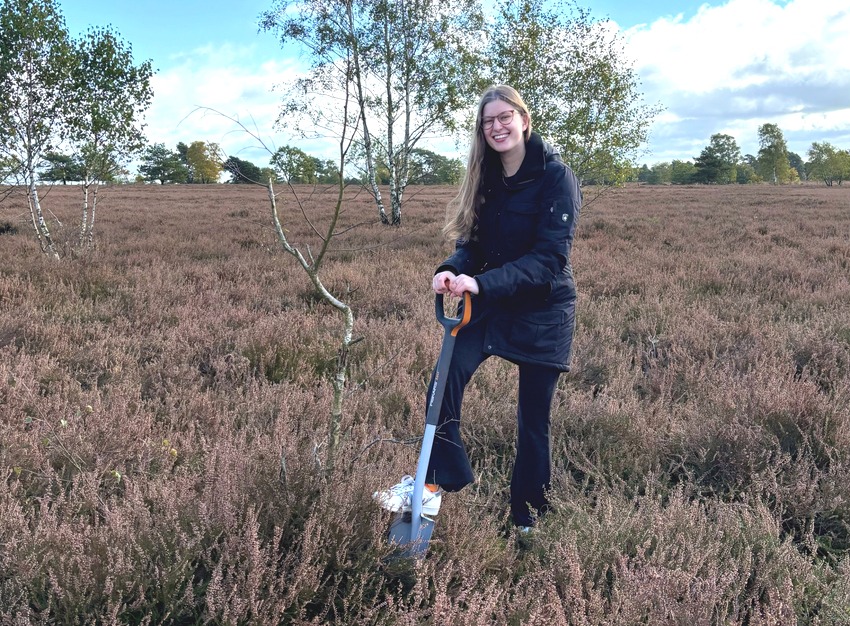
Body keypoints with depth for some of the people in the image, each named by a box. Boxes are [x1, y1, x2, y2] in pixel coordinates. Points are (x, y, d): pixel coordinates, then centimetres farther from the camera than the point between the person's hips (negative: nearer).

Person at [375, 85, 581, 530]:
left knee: (533, 418, 6)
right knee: (446, 380, -16)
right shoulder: (486, 178, 4)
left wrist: (482, 283, -33)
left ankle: (526, 519, 24)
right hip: (492, 307, 5)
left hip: (543, 312, -5)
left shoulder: (555, 176, -14)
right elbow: (474, 244, 3)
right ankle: (437, 481, -2)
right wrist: (452, 271, -21)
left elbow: (550, 256, -22)